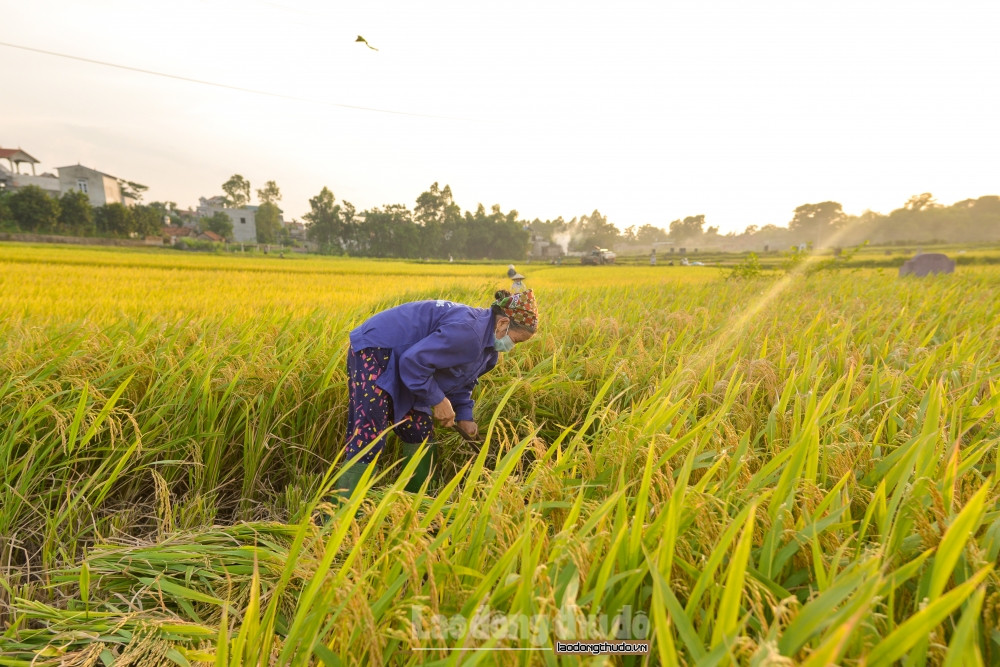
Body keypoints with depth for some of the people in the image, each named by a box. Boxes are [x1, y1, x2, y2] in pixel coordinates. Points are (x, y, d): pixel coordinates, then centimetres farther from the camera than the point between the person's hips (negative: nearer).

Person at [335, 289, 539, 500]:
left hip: (399, 360, 10)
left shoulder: (486, 346, 4)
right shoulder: (468, 332, -29)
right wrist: (439, 400, -19)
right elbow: (413, 361, -30)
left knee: (420, 433, 11)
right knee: (368, 437, -16)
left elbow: (460, 379, 15)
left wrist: (464, 416, 4)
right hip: (374, 349, -10)